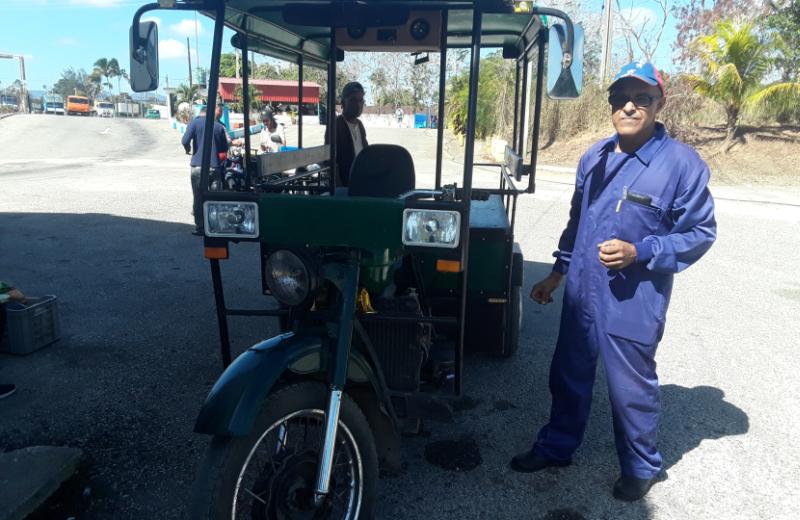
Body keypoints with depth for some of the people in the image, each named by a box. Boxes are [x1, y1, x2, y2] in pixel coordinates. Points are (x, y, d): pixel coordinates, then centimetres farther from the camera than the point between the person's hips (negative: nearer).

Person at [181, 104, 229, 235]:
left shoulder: (195, 122, 0)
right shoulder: (219, 126, 8)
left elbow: (185, 141, -11)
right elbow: (224, 148, 12)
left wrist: (188, 150, 9)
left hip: (198, 165, -2)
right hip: (214, 166, 2)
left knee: (198, 197, 3)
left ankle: (200, 227, 4)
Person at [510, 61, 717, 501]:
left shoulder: (682, 163, -11)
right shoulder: (595, 157, 7)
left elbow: (701, 233, -9)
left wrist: (639, 253, -22)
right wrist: (557, 272, 18)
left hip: (632, 304, -5)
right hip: (581, 294, 6)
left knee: (631, 389, 10)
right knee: (568, 377, 18)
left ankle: (641, 468, 35)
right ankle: (556, 446, 40)